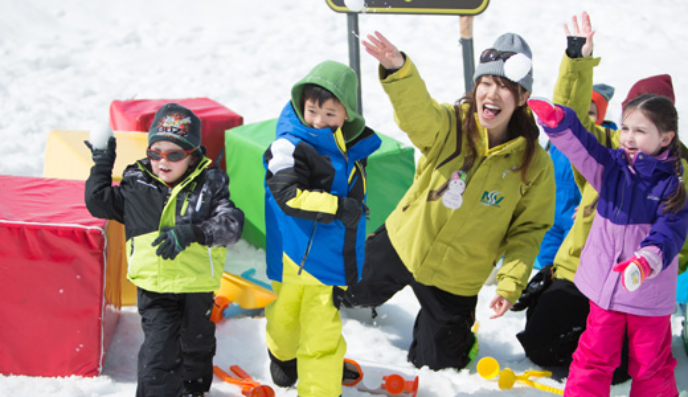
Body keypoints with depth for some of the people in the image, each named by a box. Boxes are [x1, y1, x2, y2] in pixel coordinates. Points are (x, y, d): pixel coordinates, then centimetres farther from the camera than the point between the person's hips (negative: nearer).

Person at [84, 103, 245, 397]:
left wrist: (191, 232, -29)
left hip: (198, 287, 1)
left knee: (197, 345, 22)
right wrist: (102, 163, 7)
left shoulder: (210, 184, -5)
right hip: (154, 287, -1)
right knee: (158, 350, -10)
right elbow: (98, 203, 13)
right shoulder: (136, 185, 1)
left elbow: (231, 223, -17)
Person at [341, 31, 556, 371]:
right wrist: (398, 70, -63)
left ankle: (460, 331, 45)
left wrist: (510, 285, -16)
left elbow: (529, 229, -7)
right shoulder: (449, 126, -19)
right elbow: (415, 108, -41)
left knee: (439, 364, 12)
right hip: (402, 245, 1)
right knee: (355, 292, 26)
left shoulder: (534, 164, -17)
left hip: (454, 279, -1)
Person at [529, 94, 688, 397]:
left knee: (651, 364, 12)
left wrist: (647, 260, -42)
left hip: (650, 294, -3)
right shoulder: (611, 168, 0)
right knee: (594, 358, 12)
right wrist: (558, 121, -36)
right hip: (605, 287, 3)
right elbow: (580, 146, -14)